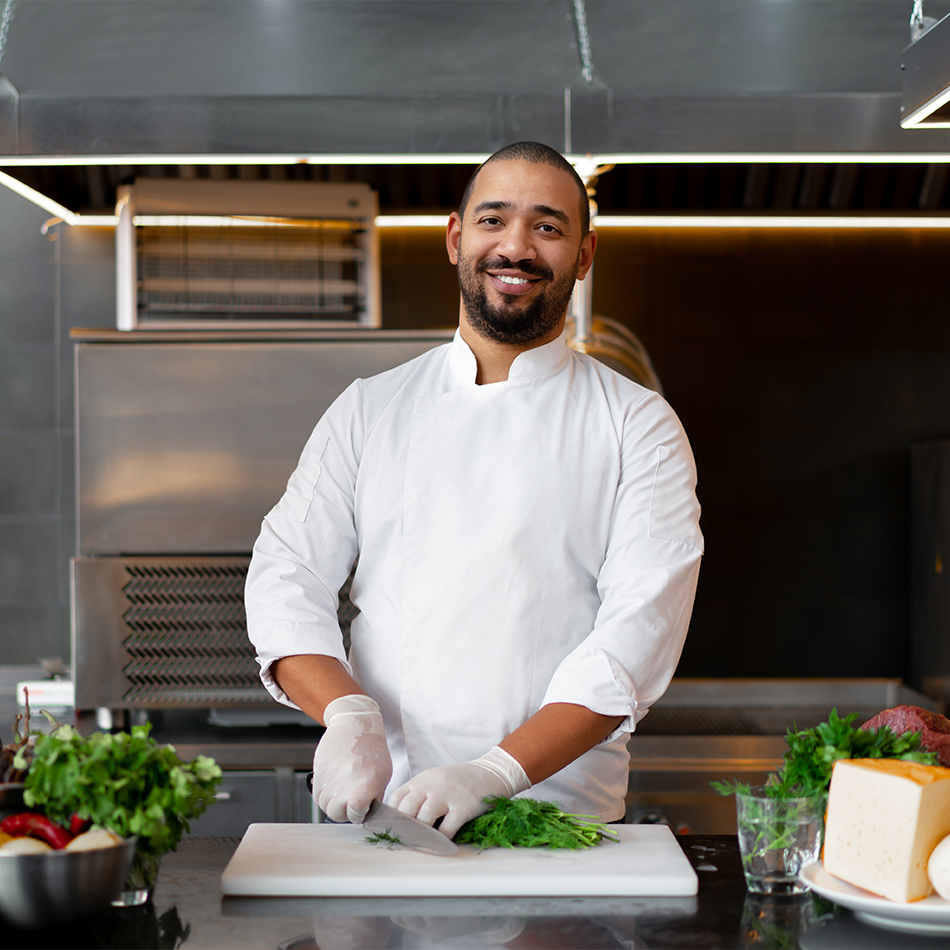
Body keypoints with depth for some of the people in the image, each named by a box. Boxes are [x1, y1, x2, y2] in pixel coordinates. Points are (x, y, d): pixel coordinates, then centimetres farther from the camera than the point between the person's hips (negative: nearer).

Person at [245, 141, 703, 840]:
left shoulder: (640, 428, 4)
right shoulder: (368, 409, 12)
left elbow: (642, 628, -8)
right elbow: (287, 574, 6)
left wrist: (496, 774, -20)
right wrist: (348, 714, -14)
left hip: (563, 817, -1)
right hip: (381, 805, 2)